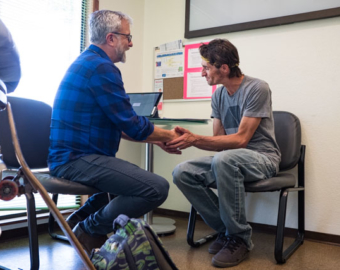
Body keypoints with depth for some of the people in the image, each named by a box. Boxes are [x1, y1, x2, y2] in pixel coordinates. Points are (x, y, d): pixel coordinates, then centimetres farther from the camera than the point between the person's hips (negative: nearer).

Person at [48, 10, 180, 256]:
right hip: (79, 159, -11)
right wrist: (170, 135, 1)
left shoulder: (87, 63, 17)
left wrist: (158, 139, 16)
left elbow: (119, 125, 19)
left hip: (72, 155, 11)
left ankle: (81, 218, 21)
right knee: (157, 188, -19)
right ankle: (89, 230, -1)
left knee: (136, 176, 30)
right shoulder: (101, 67, -16)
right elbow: (133, 126, -17)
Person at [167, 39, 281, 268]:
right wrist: (189, 138, -12)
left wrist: (195, 139, -26)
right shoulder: (218, 96, 6)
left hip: (263, 158, -6)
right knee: (182, 173, -15)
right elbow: (220, 142, 6)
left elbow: (240, 139, -20)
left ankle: (240, 238, -17)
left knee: (223, 159, -38)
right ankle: (226, 230, 0)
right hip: (232, 159, 7)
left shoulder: (257, 89, -15)